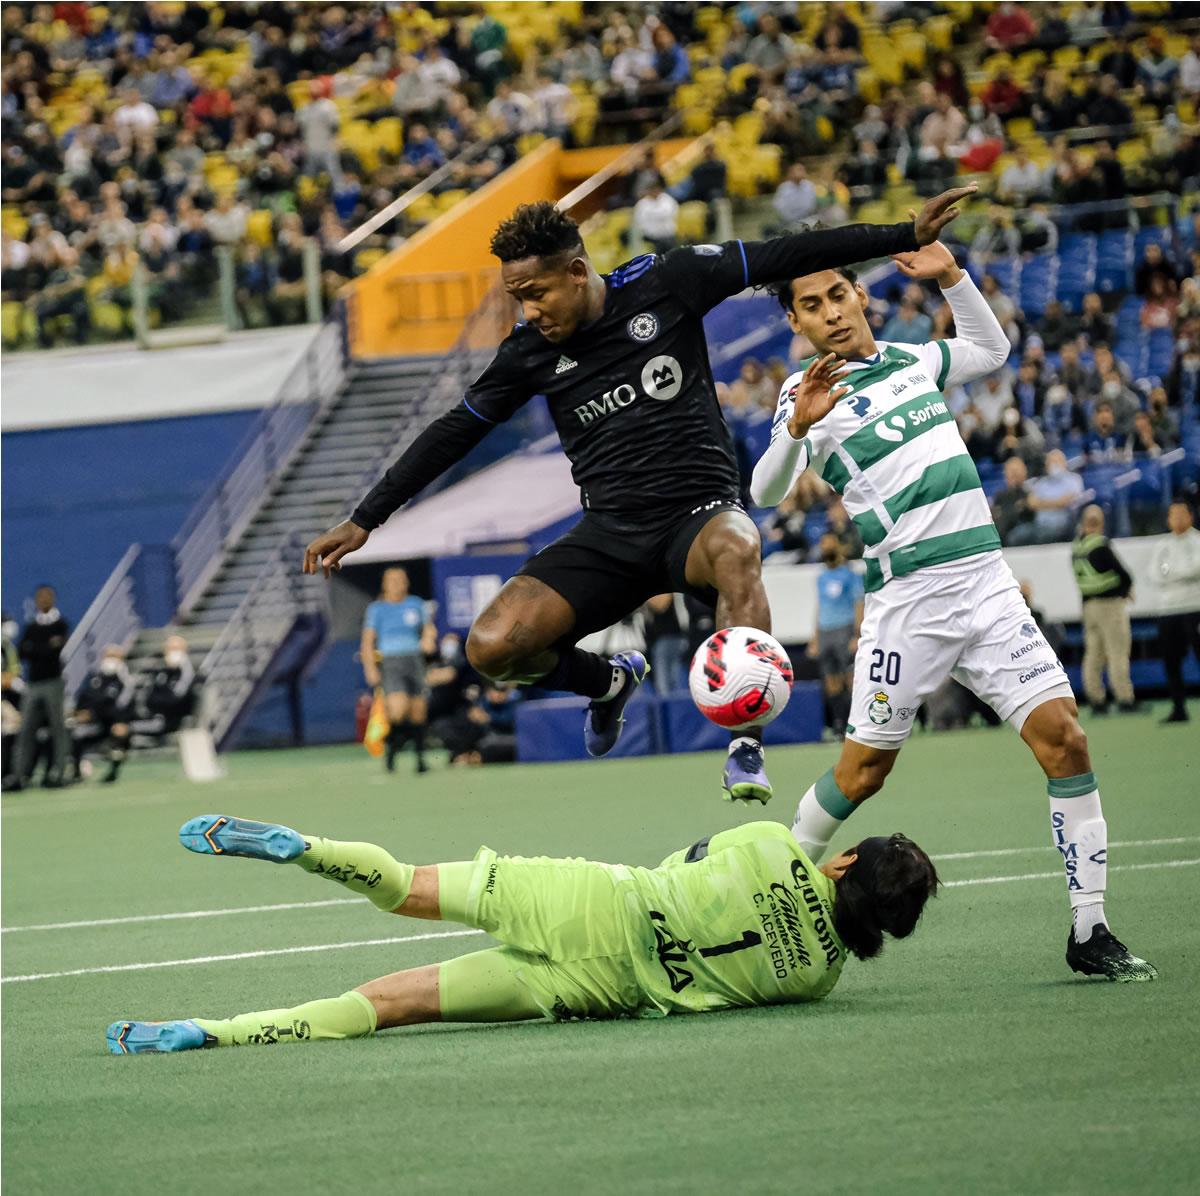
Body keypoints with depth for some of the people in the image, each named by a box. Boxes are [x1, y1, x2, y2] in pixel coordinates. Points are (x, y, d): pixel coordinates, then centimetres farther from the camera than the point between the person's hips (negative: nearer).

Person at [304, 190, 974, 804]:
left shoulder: (665, 284, -5)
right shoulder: (531, 351, 3)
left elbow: (783, 257, -1)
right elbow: (453, 435, 12)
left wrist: (908, 237, -3)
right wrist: (364, 521, 12)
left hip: (700, 512, -3)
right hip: (611, 533, 3)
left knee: (735, 549, -42)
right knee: (492, 649, -17)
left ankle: (746, 742, -35)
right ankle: (610, 682, 16)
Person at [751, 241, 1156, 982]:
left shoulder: (914, 360, 14)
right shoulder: (811, 391, -3)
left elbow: (993, 349, 35)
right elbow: (767, 493, -17)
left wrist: (951, 277, 19)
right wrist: (796, 429, -36)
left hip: (988, 584, 4)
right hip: (908, 601, -4)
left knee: (1063, 737, -8)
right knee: (865, 768, 0)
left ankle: (1090, 931, -4)